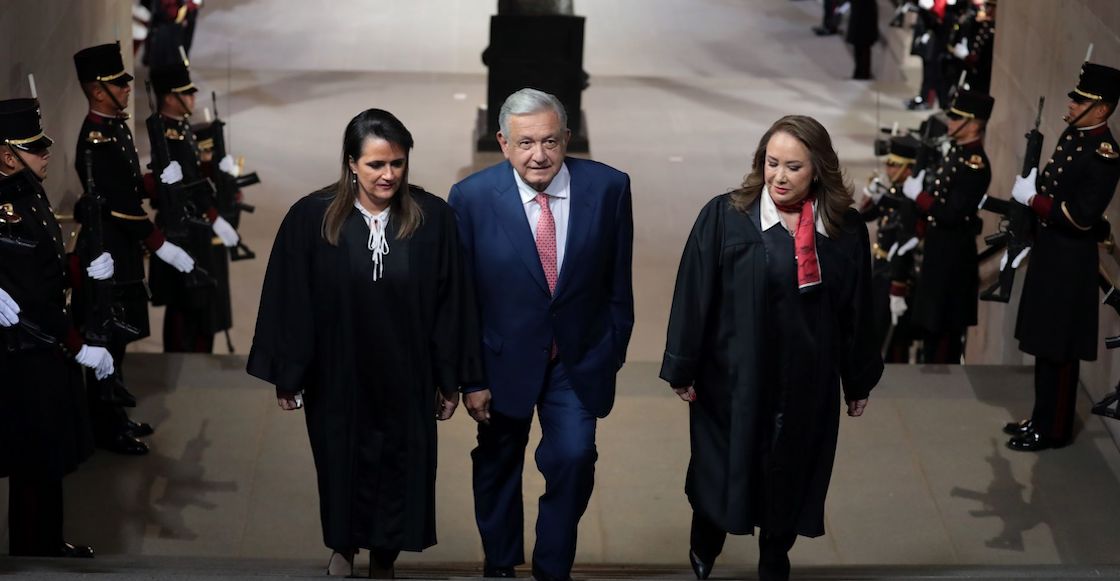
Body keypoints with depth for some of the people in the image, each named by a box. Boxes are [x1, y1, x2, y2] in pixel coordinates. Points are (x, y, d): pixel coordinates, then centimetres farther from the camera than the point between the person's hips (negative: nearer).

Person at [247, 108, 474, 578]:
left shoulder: (433, 218, -10)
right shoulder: (311, 218, -13)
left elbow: (449, 303, -4)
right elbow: (289, 301, -6)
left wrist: (450, 378, 0)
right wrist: (287, 376, -2)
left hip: (406, 378, 0)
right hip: (337, 376, 0)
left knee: (398, 469, 11)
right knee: (343, 466, 17)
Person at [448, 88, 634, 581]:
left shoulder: (608, 188, -13)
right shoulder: (471, 198, -16)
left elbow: (618, 281, -2)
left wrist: (613, 351, 3)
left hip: (579, 358, 0)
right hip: (504, 358, 0)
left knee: (573, 458, -13)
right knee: (498, 466, 17)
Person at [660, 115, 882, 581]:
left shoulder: (845, 229, -3)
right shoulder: (724, 217, -11)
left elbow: (856, 311, 4)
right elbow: (693, 296, -8)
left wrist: (859, 382, 9)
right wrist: (682, 369, -7)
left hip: (807, 384, 2)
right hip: (733, 377, -2)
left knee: (789, 479, 13)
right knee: (723, 472, 12)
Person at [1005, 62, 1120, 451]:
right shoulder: (1072, 134, 7)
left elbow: (1082, 216, -26)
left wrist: (1033, 198, -20)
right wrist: (1028, 187, 0)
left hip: (1070, 262, -9)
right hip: (1048, 251, 9)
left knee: (1059, 351, 1)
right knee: (1043, 344, 17)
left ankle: (1053, 430, 11)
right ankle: (1041, 419, 28)